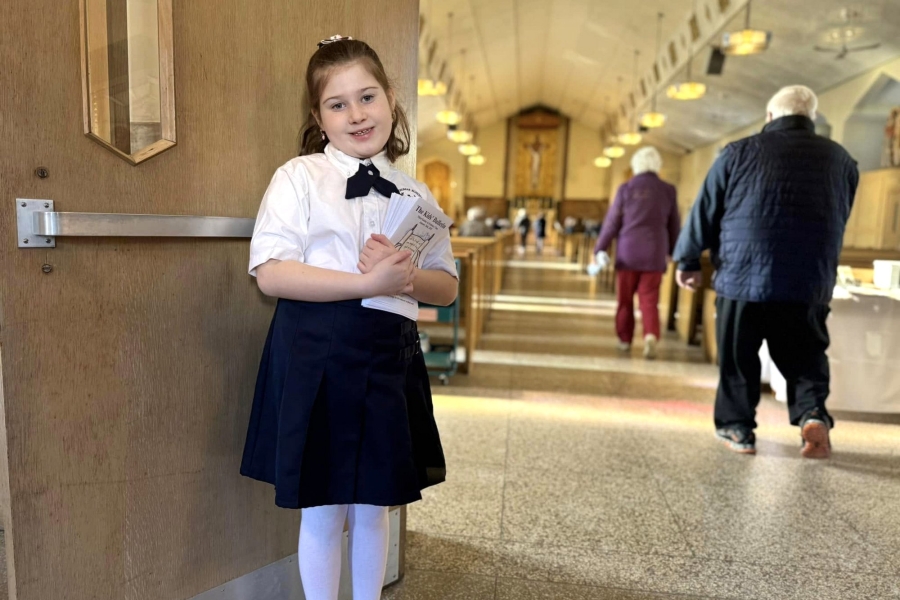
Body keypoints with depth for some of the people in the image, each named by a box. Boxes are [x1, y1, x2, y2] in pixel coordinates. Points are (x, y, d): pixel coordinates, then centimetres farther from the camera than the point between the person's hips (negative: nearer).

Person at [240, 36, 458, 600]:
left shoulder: (414, 193, 10)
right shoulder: (298, 177, -2)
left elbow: (447, 285, 11)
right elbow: (270, 272, -13)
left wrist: (405, 275, -11)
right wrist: (368, 282, -20)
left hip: (390, 358, 4)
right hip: (315, 357, -3)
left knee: (374, 506, 17)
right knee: (322, 513, 9)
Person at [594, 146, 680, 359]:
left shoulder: (626, 188, -1)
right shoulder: (668, 190, 4)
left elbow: (612, 221, -1)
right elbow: (674, 225, 11)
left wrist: (600, 248, 3)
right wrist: (673, 251, 23)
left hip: (628, 252, -1)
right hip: (654, 254, 1)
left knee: (625, 299, 11)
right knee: (649, 300, 2)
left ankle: (625, 339, 20)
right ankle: (651, 335, -19)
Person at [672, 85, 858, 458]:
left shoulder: (739, 152, 1)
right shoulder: (841, 160, 10)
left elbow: (704, 213, 4)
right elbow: (840, 223, 17)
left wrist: (688, 261, 16)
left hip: (741, 277, -2)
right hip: (810, 284, 2)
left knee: (737, 359, 13)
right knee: (805, 358, 16)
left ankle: (736, 427, 20)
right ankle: (813, 414, -4)